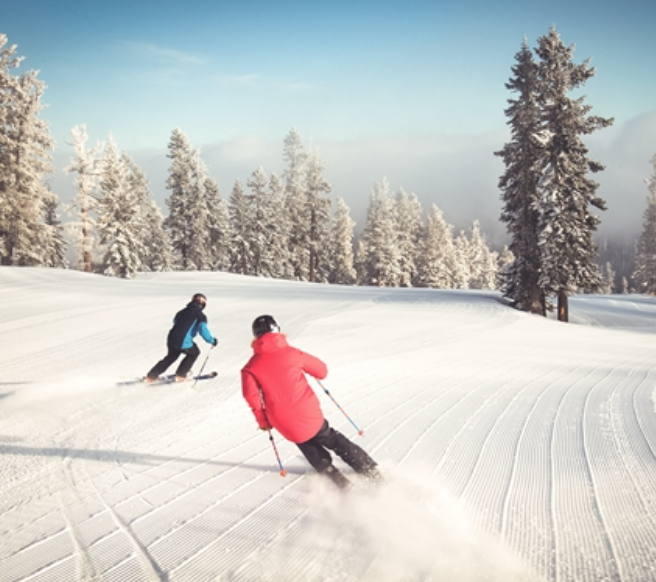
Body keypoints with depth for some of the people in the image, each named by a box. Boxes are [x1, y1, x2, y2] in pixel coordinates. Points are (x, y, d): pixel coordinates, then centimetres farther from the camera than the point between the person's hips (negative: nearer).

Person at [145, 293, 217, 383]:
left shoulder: (182, 311, 18)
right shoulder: (200, 315, -1)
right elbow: (203, 330, -12)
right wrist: (212, 340, -2)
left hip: (171, 339, 6)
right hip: (184, 342, -6)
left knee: (171, 356, 32)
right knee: (194, 352, 26)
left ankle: (151, 376, 30)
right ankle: (180, 375, 22)